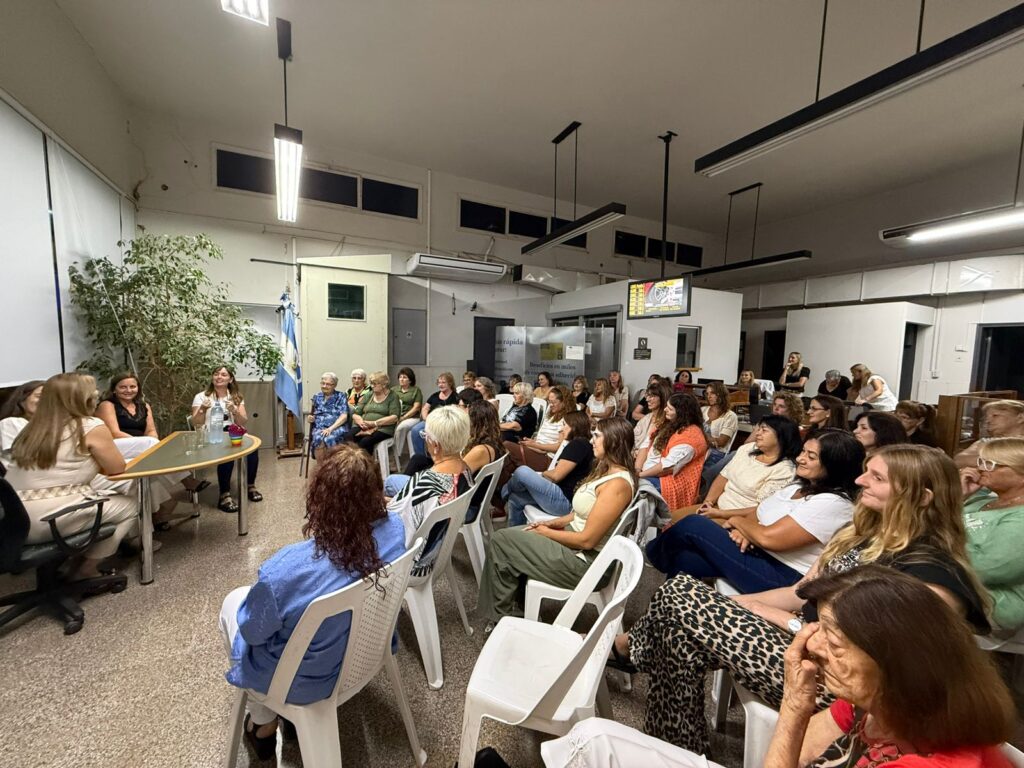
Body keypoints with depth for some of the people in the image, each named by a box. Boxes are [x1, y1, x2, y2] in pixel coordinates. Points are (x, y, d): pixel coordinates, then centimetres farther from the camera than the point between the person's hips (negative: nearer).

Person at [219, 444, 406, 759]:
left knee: (233, 601, 20)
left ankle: (264, 724, 36)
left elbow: (252, 632, -18)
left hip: (305, 681, -4)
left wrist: (260, 590, 1)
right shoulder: (394, 528, -25)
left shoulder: (287, 569, -38)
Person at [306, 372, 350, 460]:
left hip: (337, 427, -3)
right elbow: (312, 415, 23)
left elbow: (344, 416, -4)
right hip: (319, 428, 3)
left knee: (329, 439, -36)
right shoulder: (316, 397, 19)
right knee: (318, 439, -33)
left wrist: (330, 428, -17)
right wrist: (310, 418, -2)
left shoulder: (341, 397, 6)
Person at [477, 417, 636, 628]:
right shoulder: (608, 470, 5)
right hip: (574, 537, 9)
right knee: (508, 535, 8)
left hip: (584, 560, -9)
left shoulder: (617, 484, -25)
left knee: (501, 540, -5)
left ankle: (501, 614, 16)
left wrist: (545, 532, -11)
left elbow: (587, 540, -24)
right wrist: (553, 523, 2)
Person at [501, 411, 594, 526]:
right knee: (515, 499, 9)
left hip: (565, 500, -10)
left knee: (522, 471, -16)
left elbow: (555, 475, -15)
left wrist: (541, 474, 3)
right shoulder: (573, 444, 18)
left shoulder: (579, 444, -13)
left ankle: (504, 494, 16)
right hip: (561, 496, 10)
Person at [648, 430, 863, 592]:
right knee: (682, 560, -9)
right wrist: (743, 529, -11)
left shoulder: (833, 503, -20)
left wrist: (736, 521, -5)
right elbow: (757, 515, 13)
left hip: (780, 576, -8)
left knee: (692, 525, -12)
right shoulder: (800, 485, 11)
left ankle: (655, 553, 20)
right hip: (756, 552, 8)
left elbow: (767, 537, -26)